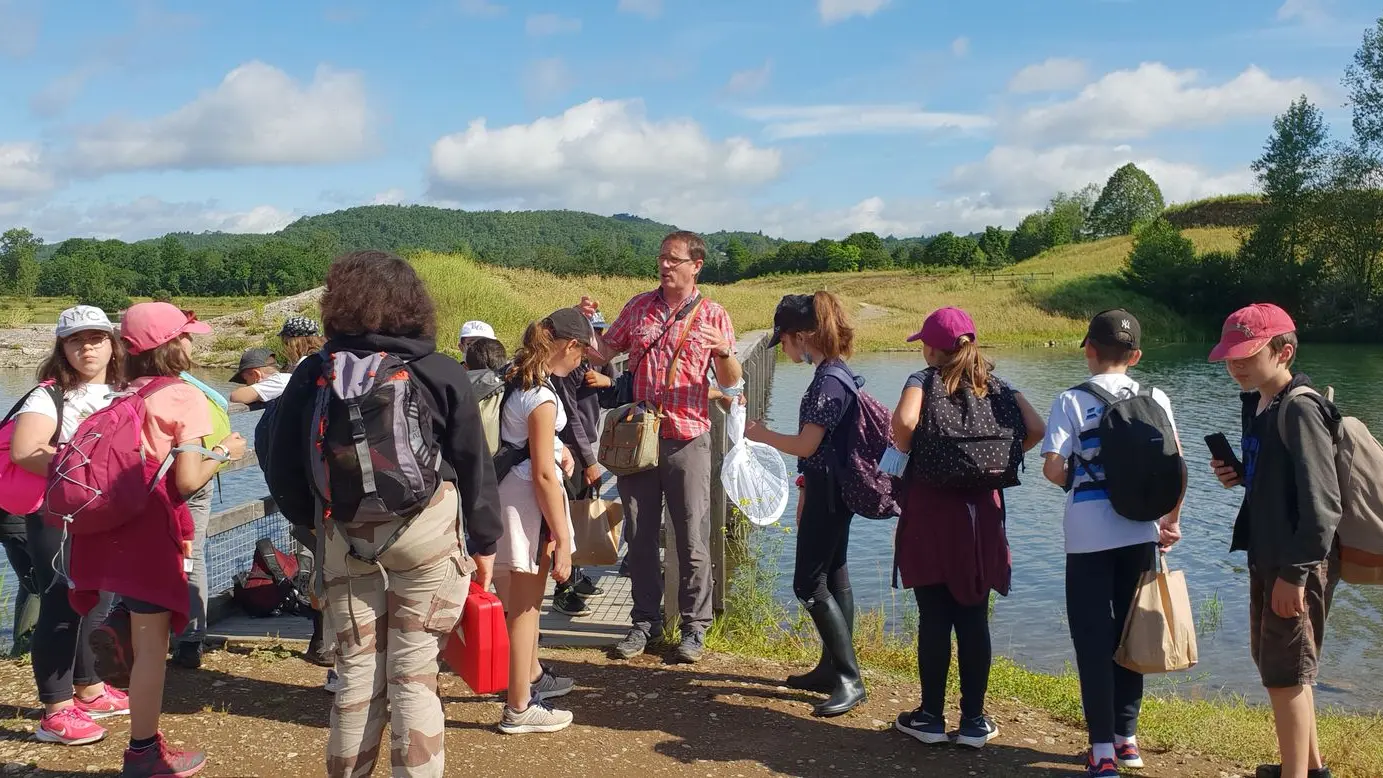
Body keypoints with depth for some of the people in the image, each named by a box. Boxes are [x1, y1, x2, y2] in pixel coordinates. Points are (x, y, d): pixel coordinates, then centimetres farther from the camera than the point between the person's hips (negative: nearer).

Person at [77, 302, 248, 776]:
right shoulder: (186, 397, -7)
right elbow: (187, 480, -12)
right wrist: (225, 454, 4)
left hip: (108, 515, 7)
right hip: (147, 523, -7)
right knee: (152, 643, 5)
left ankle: (117, 624, 2)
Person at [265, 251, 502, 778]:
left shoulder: (314, 374, -1)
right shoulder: (441, 373, -4)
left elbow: (284, 467, 3)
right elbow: (474, 464, -1)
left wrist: (311, 522, 19)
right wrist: (485, 541, 8)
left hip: (343, 534, 2)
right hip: (425, 531, -2)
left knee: (357, 671, 13)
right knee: (414, 674, 4)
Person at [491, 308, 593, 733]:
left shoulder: (516, 377, 4)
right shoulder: (542, 397, -22)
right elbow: (544, 475, -23)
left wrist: (557, 446, 12)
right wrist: (561, 542, -19)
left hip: (509, 487, 9)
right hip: (527, 501, -9)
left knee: (526, 597, 25)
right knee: (524, 605, 2)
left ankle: (531, 675, 44)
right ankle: (519, 709, 14)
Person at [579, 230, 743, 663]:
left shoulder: (712, 315, 1)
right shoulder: (638, 307, 9)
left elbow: (731, 382, 0)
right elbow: (602, 355, 13)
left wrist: (724, 352, -20)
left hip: (687, 438, -3)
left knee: (692, 539, 2)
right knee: (640, 535, 9)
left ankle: (694, 626, 14)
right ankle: (645, 620, 22)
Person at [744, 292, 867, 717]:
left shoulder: (827, 381, -21)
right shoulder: (836, 372, 9)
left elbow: (806, 445, -22)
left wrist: (760, 434, -7)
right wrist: (806, 493, 21)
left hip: (827, 492, -10)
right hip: (831, 490, 10)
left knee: (809, 583, -6)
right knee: (833, 578, 15)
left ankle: (850, 679, -1)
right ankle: (833, 667, 26)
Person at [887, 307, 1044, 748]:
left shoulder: (924, 380, -3)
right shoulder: (996, 386, 8)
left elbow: (904, 421, -24)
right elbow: (1035, 430, -6)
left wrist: (906, 452, -5)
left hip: (931, 508, -3)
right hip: (981, 511, 3)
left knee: (934, 618, 4)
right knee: (974, 619, 9)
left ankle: (931, 717, 12)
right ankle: (973, 720, 14)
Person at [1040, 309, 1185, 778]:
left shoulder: (1071, 401, -4)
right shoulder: (1155, 400, 4)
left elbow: (1052, 467, -13)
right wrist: (1172, 520, 10)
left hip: (1088, 535, -3)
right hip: (1140, 532, 3)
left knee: (1093, 638, 5)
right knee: (1131, 634, 15)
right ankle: (1127, 737, 23)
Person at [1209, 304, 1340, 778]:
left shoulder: (1299, 410, -21)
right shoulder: (1258, 404, 8)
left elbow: (1321, 501, -25)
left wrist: (1296, 573, -25)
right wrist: (1239, 475, 1)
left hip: (1298, 563, -10)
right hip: (1268, 557, 10)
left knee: (1285, 672, -1)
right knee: (1273, 661, 22)